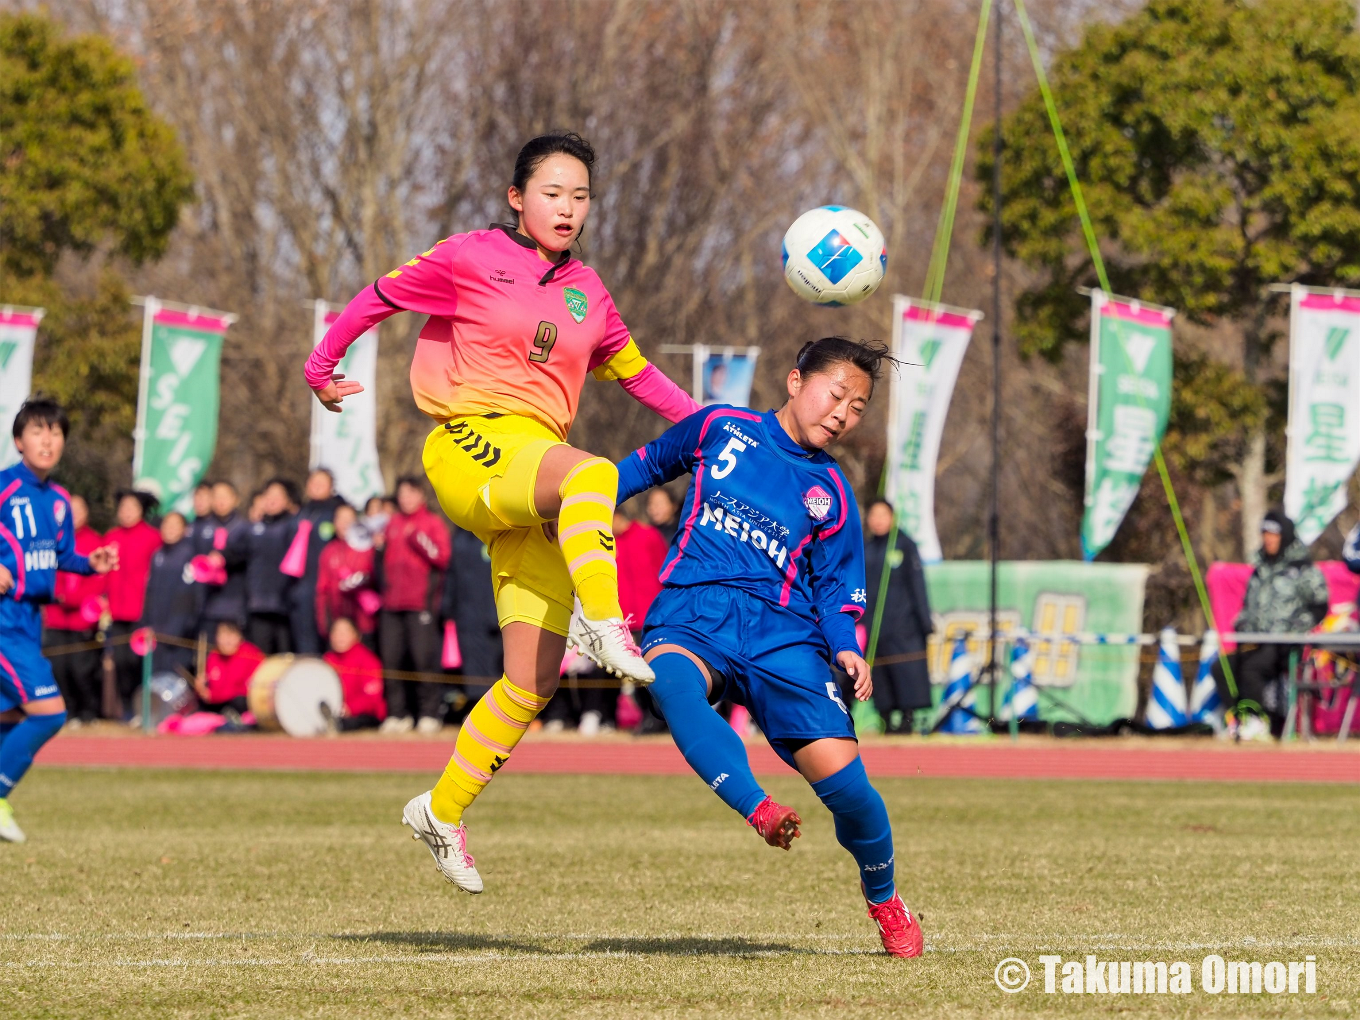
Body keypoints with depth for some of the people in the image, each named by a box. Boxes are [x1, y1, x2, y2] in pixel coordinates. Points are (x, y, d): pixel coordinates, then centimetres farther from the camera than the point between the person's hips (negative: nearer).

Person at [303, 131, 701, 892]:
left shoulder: (585, 291, 16)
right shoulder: (471, 259, 0)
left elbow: (633, 370, 27)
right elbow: (379, 297, 10)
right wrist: (323, 369, 16)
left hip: (536, 474, 6)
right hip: (470, 449, -6)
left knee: (534, 681, 0)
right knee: (590, 472, -39)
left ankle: (443, 809, 14)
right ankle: (604, 625, -53)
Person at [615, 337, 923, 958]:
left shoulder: (832, 494, 13)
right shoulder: (720, 427, 13)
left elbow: (837, 589, 13)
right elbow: (654, 464, 28)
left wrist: (846, 649, -6)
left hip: (782, 632, 0)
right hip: (691, 614, 0)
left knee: (840, 774, -15)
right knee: (670, 678, -39)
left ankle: (883, 897, 13)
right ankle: (761, 813, -48)